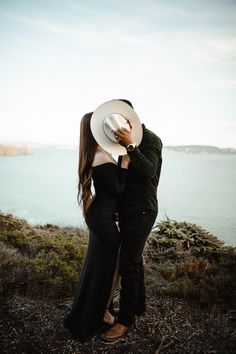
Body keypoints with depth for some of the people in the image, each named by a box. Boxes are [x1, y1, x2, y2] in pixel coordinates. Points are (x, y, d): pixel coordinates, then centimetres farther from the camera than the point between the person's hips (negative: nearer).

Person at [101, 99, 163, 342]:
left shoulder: (151, 140, -10)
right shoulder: (128, 141, 14)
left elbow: (149, 171, -26)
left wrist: (130, 146, -34)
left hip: (141, 211, -8)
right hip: (128, 210, 8)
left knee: (128, 263, -4)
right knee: (134, 259, 16)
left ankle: (125, 320, 11)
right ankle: (138, 306, 33)